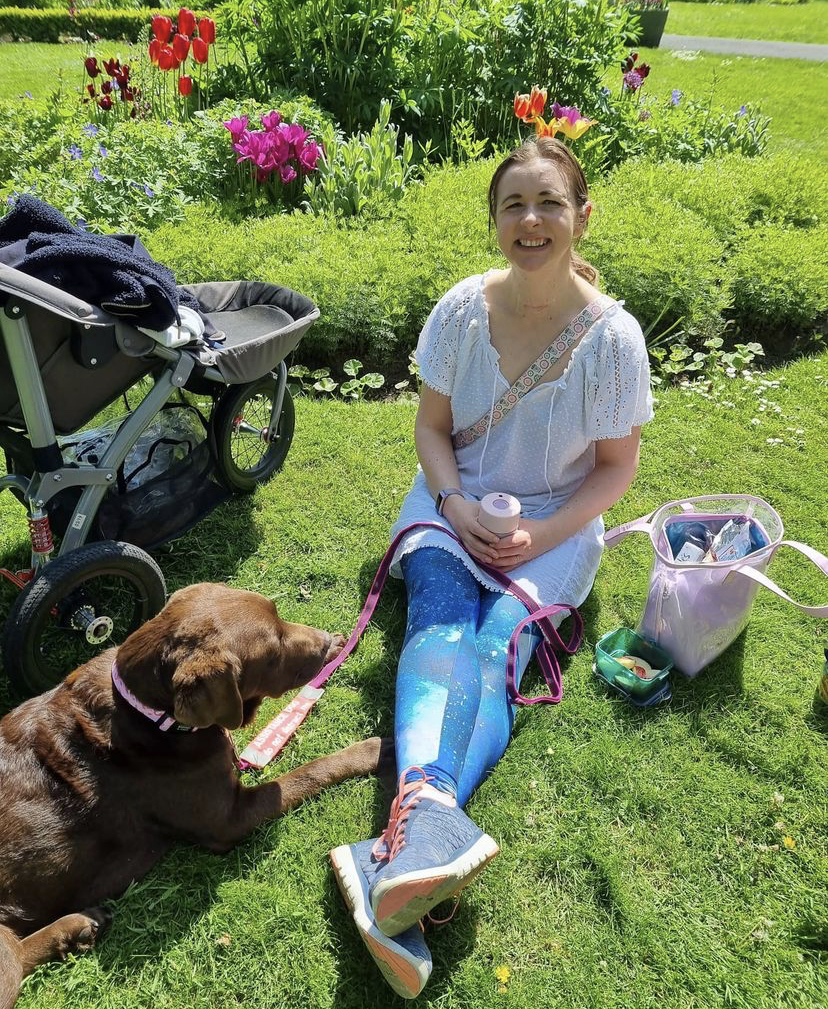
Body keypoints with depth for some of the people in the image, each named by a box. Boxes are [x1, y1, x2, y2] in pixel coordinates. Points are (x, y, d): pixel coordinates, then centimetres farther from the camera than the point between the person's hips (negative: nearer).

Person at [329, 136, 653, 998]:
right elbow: (431, 426, 3)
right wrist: (456, 507, -15)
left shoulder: (612, 335, -7)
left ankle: (394, 860, -44)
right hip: (455, 504, 2)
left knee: (494, 645, -28)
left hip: (554, 524, -1)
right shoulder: (462, 309, -3)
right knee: (442, 625, -29)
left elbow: (616, 466, -2)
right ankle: (429, 811, -50)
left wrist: (543, 536, -16)